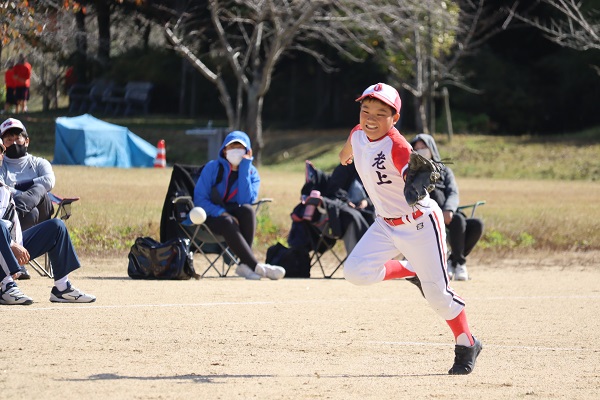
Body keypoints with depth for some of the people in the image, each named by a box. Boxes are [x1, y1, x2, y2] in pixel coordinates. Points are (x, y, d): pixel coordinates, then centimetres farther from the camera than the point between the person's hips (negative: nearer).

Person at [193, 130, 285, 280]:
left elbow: (246, 201, -15)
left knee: (248, 210, -34)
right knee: (228, 223, -38)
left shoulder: (251, 173, 3)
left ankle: (245, 264, -38)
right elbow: (199, 199, -9)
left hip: (235, 215, 2)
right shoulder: (212, 168, -2)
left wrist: (244, 170, -16)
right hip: (213, 216, -2)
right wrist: (221, 212, -25)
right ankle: (256, 266, -48)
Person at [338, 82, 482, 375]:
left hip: (419, 223, -7)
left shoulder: (397, 147, -26)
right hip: (386, 224, 7)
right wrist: (346, 154, 44)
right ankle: (411, 271, 16)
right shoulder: (358, 135, -4)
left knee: (437, 293, -6)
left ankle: (467, 345, 15)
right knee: (356, 272, -10)